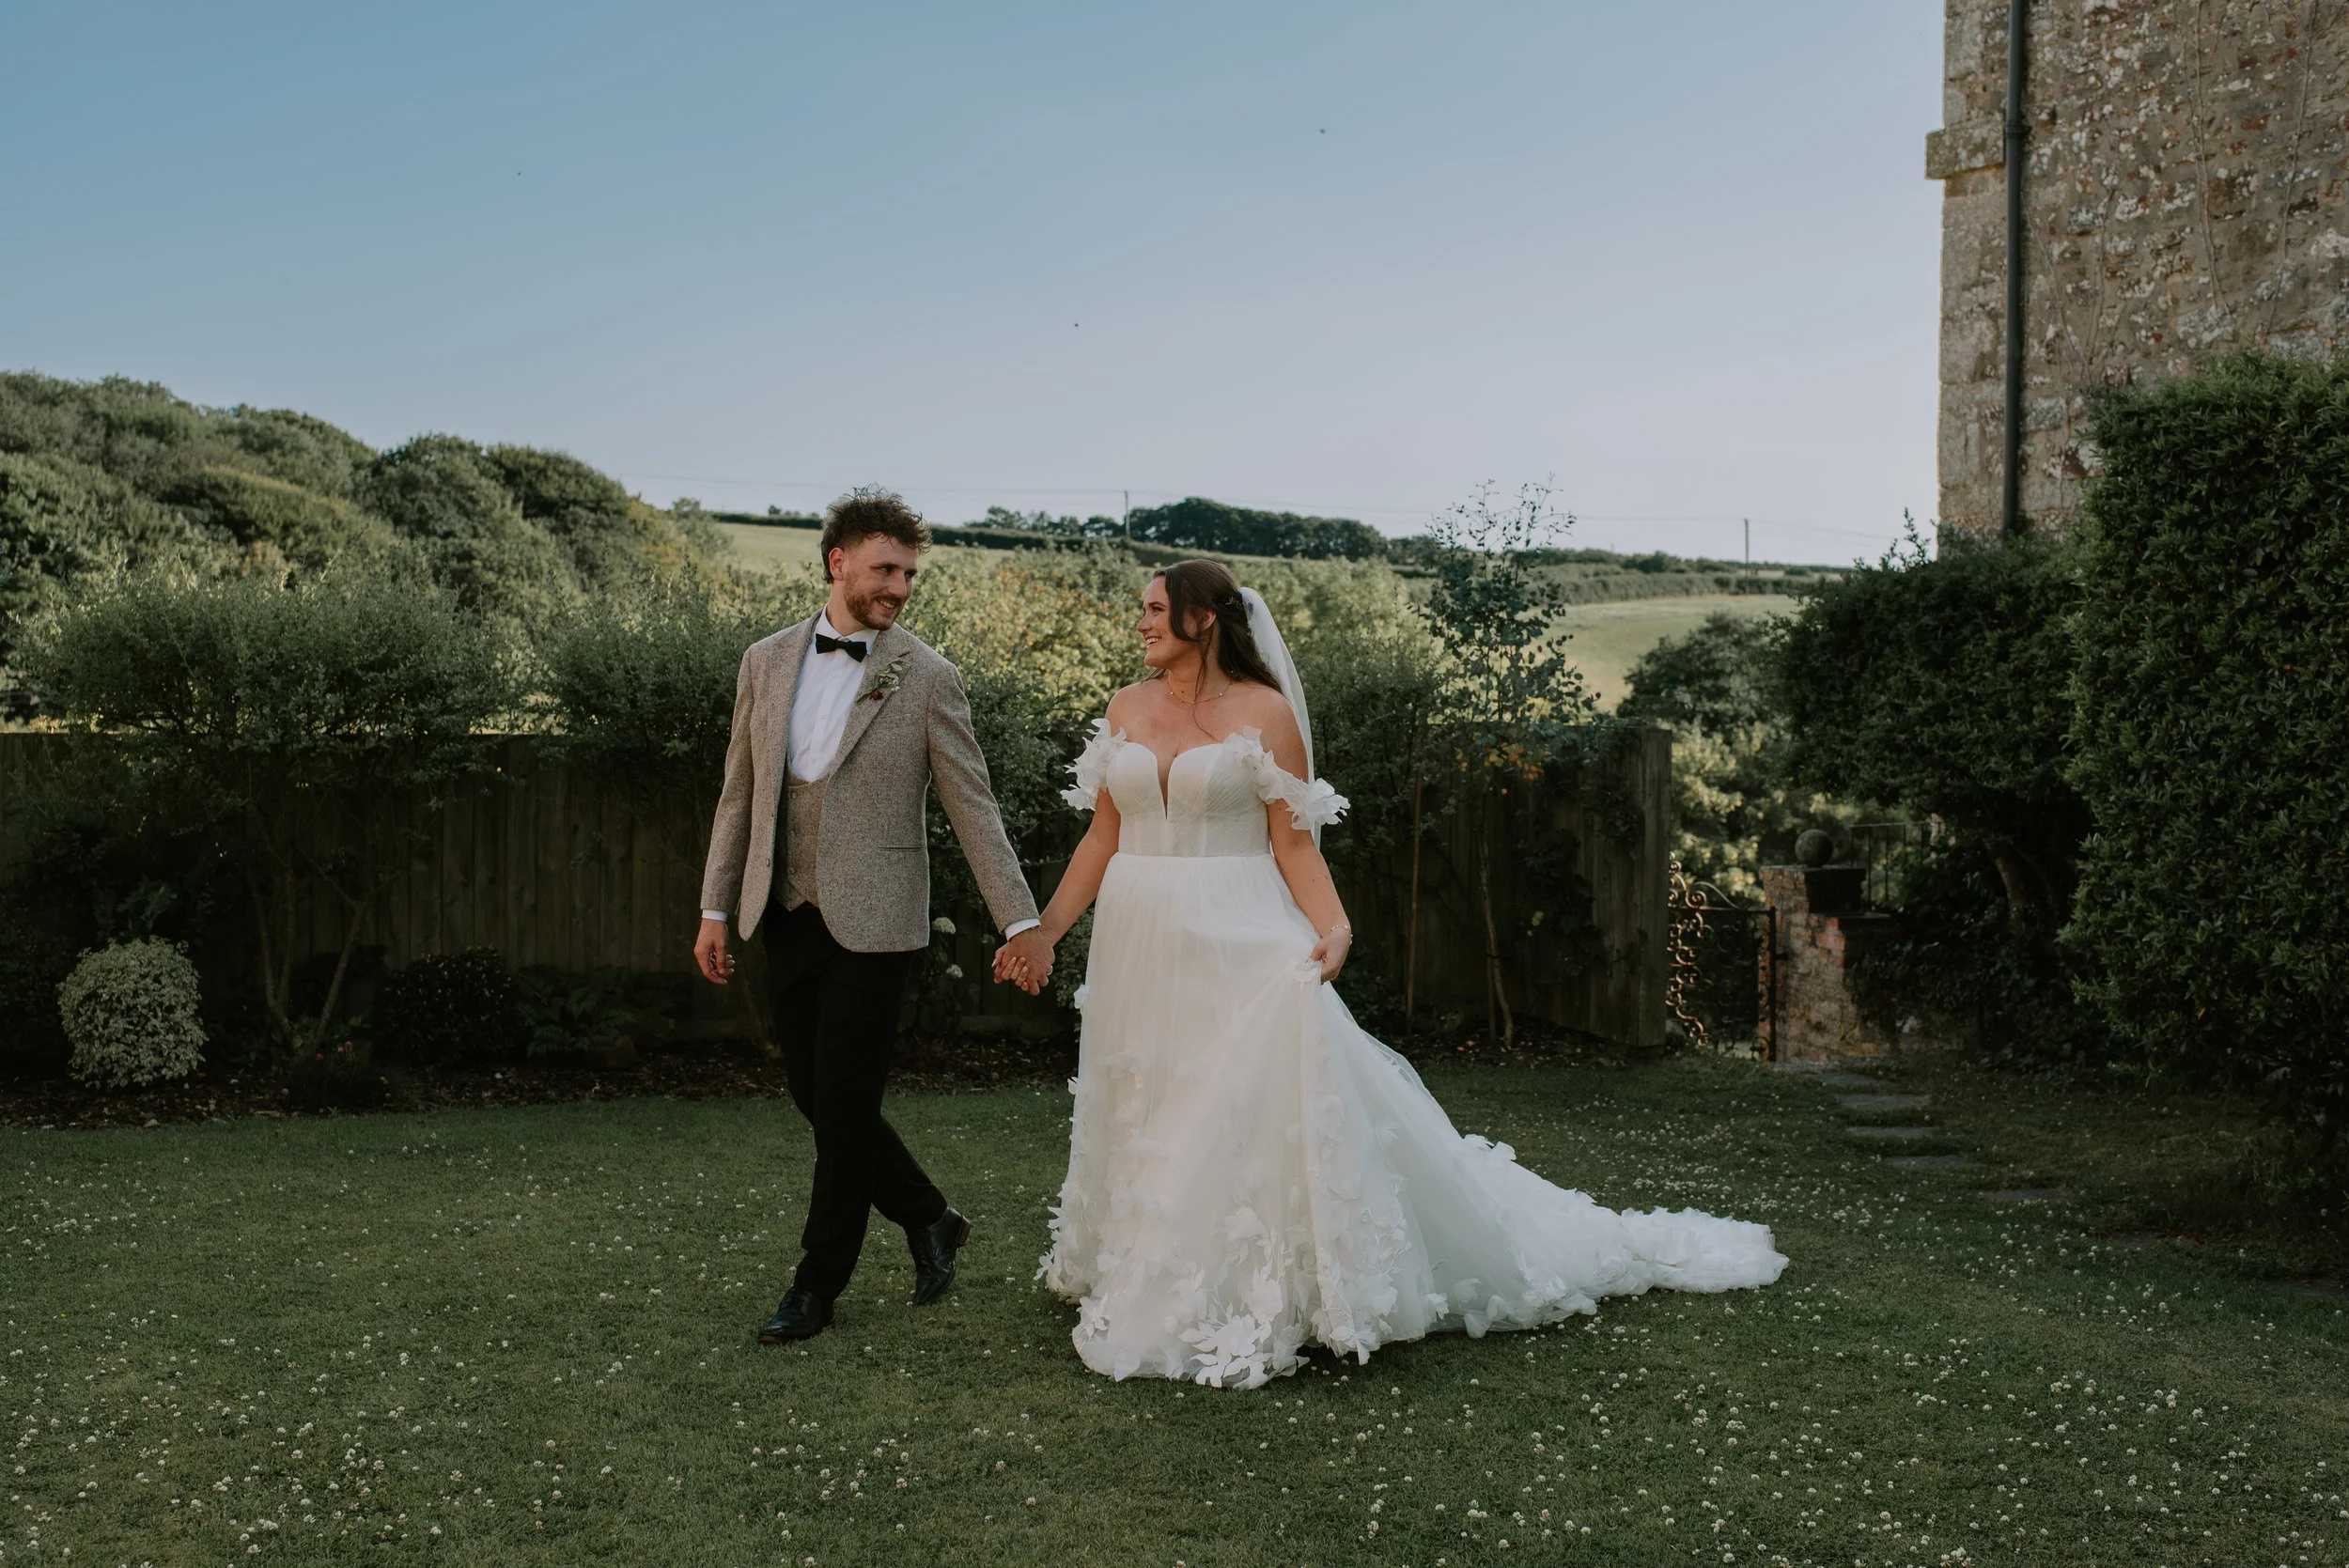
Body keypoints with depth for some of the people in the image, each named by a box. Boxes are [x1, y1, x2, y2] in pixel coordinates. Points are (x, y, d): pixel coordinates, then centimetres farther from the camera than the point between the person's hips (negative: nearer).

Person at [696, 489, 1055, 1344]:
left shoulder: (926, 679, -5)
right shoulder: (767, 662, 7)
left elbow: (973, 808, -3)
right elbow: (740, 793, 11)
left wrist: (1019, 920, -6)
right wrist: (716, 907, 8)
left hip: (871, 922, -5)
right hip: (787, 919, 5)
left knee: (843, 1110, 0)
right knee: (817, 1100, 11)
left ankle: (819, 1282, 18)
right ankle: (928, 1219, 32)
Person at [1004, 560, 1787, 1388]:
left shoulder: (1264, 709, -5)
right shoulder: (1126, 709, 8)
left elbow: (1293, 841, -7)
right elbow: (1102, 836, 11)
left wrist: (1333, 927, -21)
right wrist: (1042, 929, 7)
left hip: (1238, 946, -5)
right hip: (1139, 947, 5)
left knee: (1256, 1111, -9)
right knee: (1145, 1124, 12)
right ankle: (1153, 1288, 27)